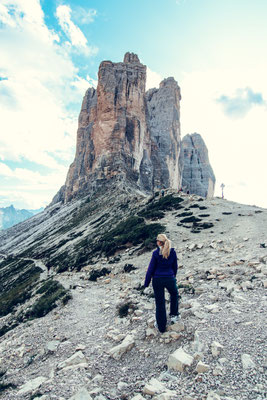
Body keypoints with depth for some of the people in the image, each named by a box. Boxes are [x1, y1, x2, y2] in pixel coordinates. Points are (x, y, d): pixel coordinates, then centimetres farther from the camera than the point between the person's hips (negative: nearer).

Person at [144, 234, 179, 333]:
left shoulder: (156, 253, -15)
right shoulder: (172, 252, -6)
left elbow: (151, 269, -10)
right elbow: (175, 267, 5)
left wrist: (146, 283, 0)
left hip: (157, 280, -2)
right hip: (170, 279, 2)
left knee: (160, 303, 11)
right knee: (174, 294, 32)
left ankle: (161, 326, 23)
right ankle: (174, 315, 36)